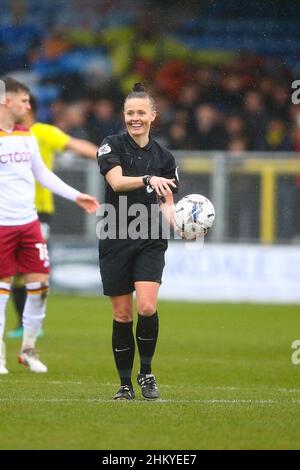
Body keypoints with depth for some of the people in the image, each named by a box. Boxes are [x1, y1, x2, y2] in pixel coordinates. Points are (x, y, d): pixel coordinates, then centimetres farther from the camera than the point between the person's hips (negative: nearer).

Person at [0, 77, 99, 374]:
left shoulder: (26, 136, 12)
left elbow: (42, 174, 22)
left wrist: (76, 196, 19)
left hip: (28, 221, 6)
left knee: (39, 283, 1)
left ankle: (28, 349, 15)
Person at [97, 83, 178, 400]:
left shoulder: (164, 157, 9)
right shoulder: (112, 146, 0)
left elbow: (167, 203, 8)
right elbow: (117, 181, -17)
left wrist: (178, 223, -13)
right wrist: (148, 179, -34)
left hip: (151, 243, 1)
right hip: (116, 241, -1)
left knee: (147, 308, -16)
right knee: (122, 315, 2)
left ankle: (146, 373, 5)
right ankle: (125, 384, 14)